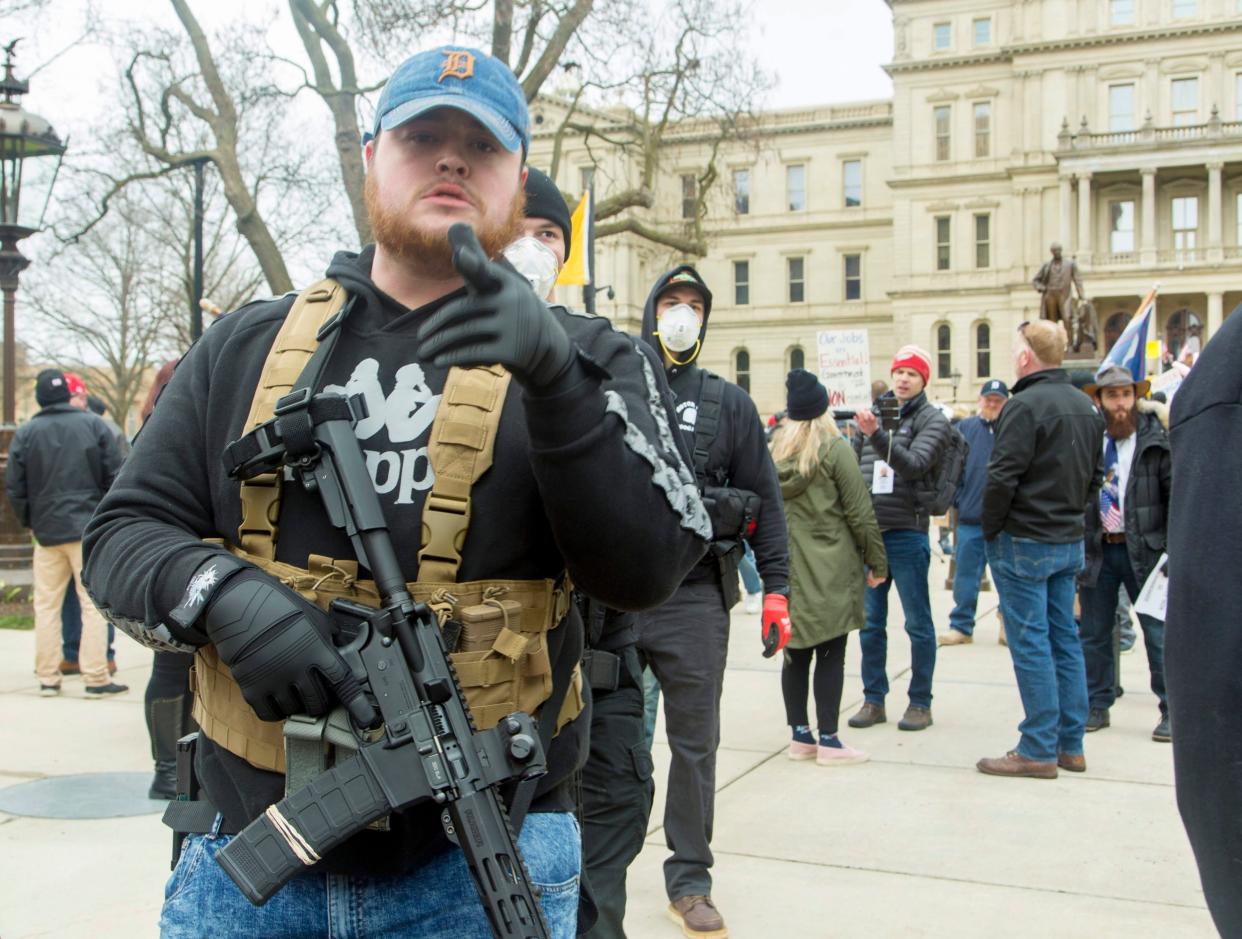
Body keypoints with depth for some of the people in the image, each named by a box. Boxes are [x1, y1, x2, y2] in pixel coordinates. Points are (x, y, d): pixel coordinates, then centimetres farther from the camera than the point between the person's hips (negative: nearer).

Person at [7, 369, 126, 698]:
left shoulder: (25, 433, 2)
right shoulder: (94, 425, -2)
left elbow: (14, 487, 3)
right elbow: (115, 476, -3)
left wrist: (29, 521, 17)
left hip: (46, 531, 2)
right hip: (89, 529, -2)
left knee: (47, 605, 10)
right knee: (94, 602, 0)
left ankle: (47, 678, 13)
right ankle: (96, 678, -2)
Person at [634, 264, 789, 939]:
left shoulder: (728, 403, 9)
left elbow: (766, 501, 9)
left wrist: (776, 587, 2)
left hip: (694, 597, 0)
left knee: (695, 742, 6)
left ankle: (689, 881, 17)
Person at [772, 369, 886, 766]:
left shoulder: (775, 450, 6)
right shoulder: (835, 449, -8)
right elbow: (860, 512, -8)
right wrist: (877, 562, 1)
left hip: (789, 569, 5)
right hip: (831, 569, -5)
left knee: (796, 653, 10)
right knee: (830, 654, 0)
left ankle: (800, 735, 17)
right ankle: (828, 740, 3)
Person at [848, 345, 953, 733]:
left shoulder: (932, 420, -2)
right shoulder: (873, 413, 12)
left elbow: (914, 465, -19)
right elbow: (853, 466, 18)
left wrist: (876, 434, -31)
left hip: (907, 533, -5)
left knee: (917, 623, 4)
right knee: (870, 623, 10)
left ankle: (920, 703, 14)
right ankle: (873, 700, 20)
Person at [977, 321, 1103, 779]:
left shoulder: (1026, 405, -17)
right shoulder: (1086, 407, 10)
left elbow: (1002, 479, -20)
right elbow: (1094, 476, 18)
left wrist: (991, 530, -7)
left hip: (1024, 543, -8)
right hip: (1070, 541, 8)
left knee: (1030, 643, -3)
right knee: (1064, 639, 13)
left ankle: (1038, 750, 2)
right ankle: (1071, 745, 19)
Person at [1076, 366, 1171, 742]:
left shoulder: (1156, 440, -4)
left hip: (1144, 551, -3)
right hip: (1096, 550, 3)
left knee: (1158, 633, 3)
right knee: (1094, 634, 10)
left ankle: (1171, 711, 15)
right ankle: (1097, 707, 22)